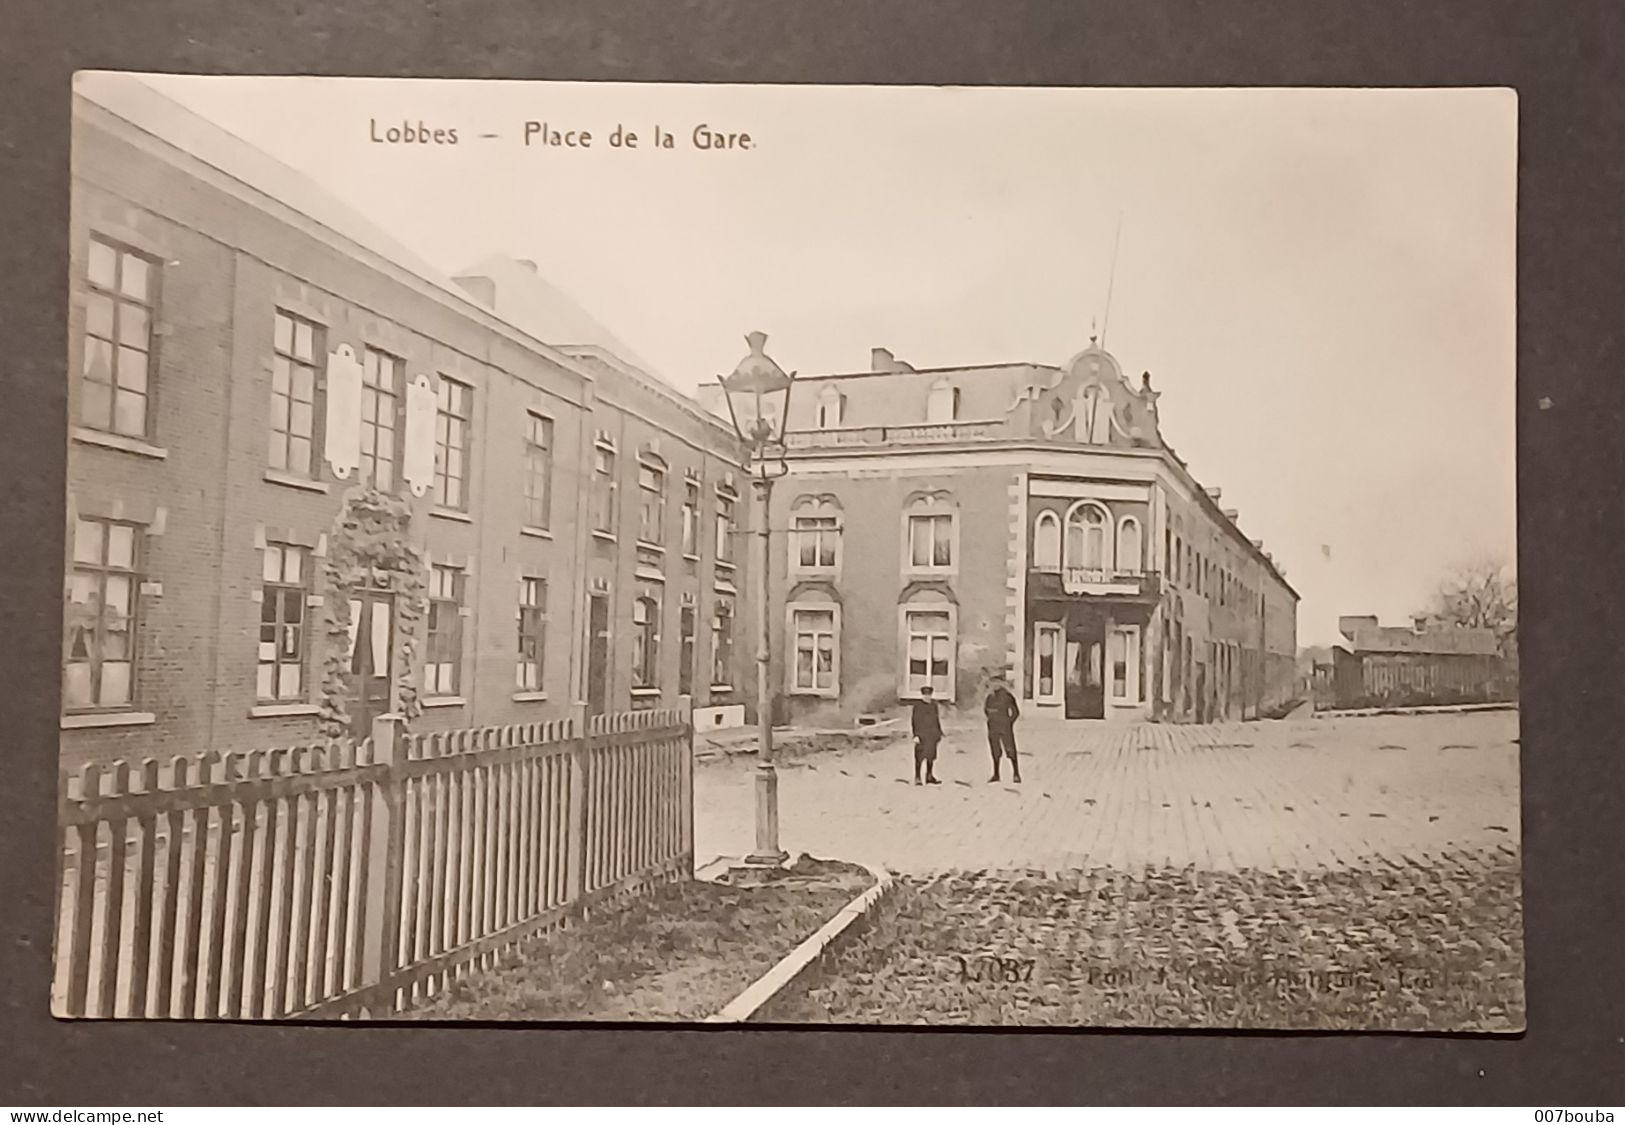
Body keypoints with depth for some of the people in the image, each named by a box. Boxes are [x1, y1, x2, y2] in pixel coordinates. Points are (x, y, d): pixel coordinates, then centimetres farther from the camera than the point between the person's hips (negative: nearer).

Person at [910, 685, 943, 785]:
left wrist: (940, 733, 16)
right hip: (921, 734, -6)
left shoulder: (934, 704, 12)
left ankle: (930, 777, 19)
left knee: (931, 756, 10)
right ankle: (917, 778, -1)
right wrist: (916, 735, -15)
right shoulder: (917, 705, -6)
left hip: (932, 735, 6)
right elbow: (915, 721, -9)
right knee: (920, 757, -5)